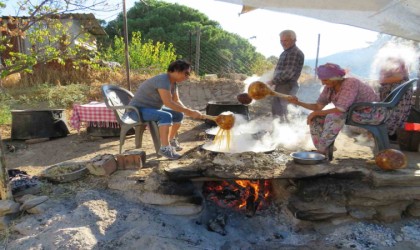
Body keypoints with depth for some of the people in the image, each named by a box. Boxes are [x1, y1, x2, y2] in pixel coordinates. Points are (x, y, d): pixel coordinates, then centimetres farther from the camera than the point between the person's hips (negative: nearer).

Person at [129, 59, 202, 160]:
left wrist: (189, 111, -15)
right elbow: (168, 103, -35)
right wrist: (189, 112, -32)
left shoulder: (174, 82, 4)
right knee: (166, 116, -33)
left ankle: (171, 140, 26)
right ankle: (164, 148, -28)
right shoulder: (163, 80, -26)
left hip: (153, 108, 10)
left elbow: (177, 101, 4)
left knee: (179, 115, 10)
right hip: (139, 109, -10)